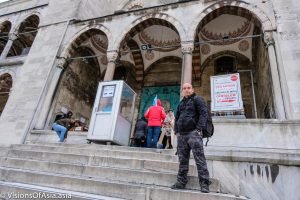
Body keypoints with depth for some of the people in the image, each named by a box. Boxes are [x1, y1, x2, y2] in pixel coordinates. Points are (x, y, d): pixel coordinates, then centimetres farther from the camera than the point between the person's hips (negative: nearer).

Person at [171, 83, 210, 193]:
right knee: (182, 159, 8)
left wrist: (199, 129, -16)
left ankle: (204, 184, -5)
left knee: (199, 158, -10)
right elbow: (176, 118, 25)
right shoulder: (180, 103, 24)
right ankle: (181, 182, 15)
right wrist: (176, 131, 12)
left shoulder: (198, 99, 4)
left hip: (193, 132, -6)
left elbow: (204, 113, -8)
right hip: (181, 134, 6)